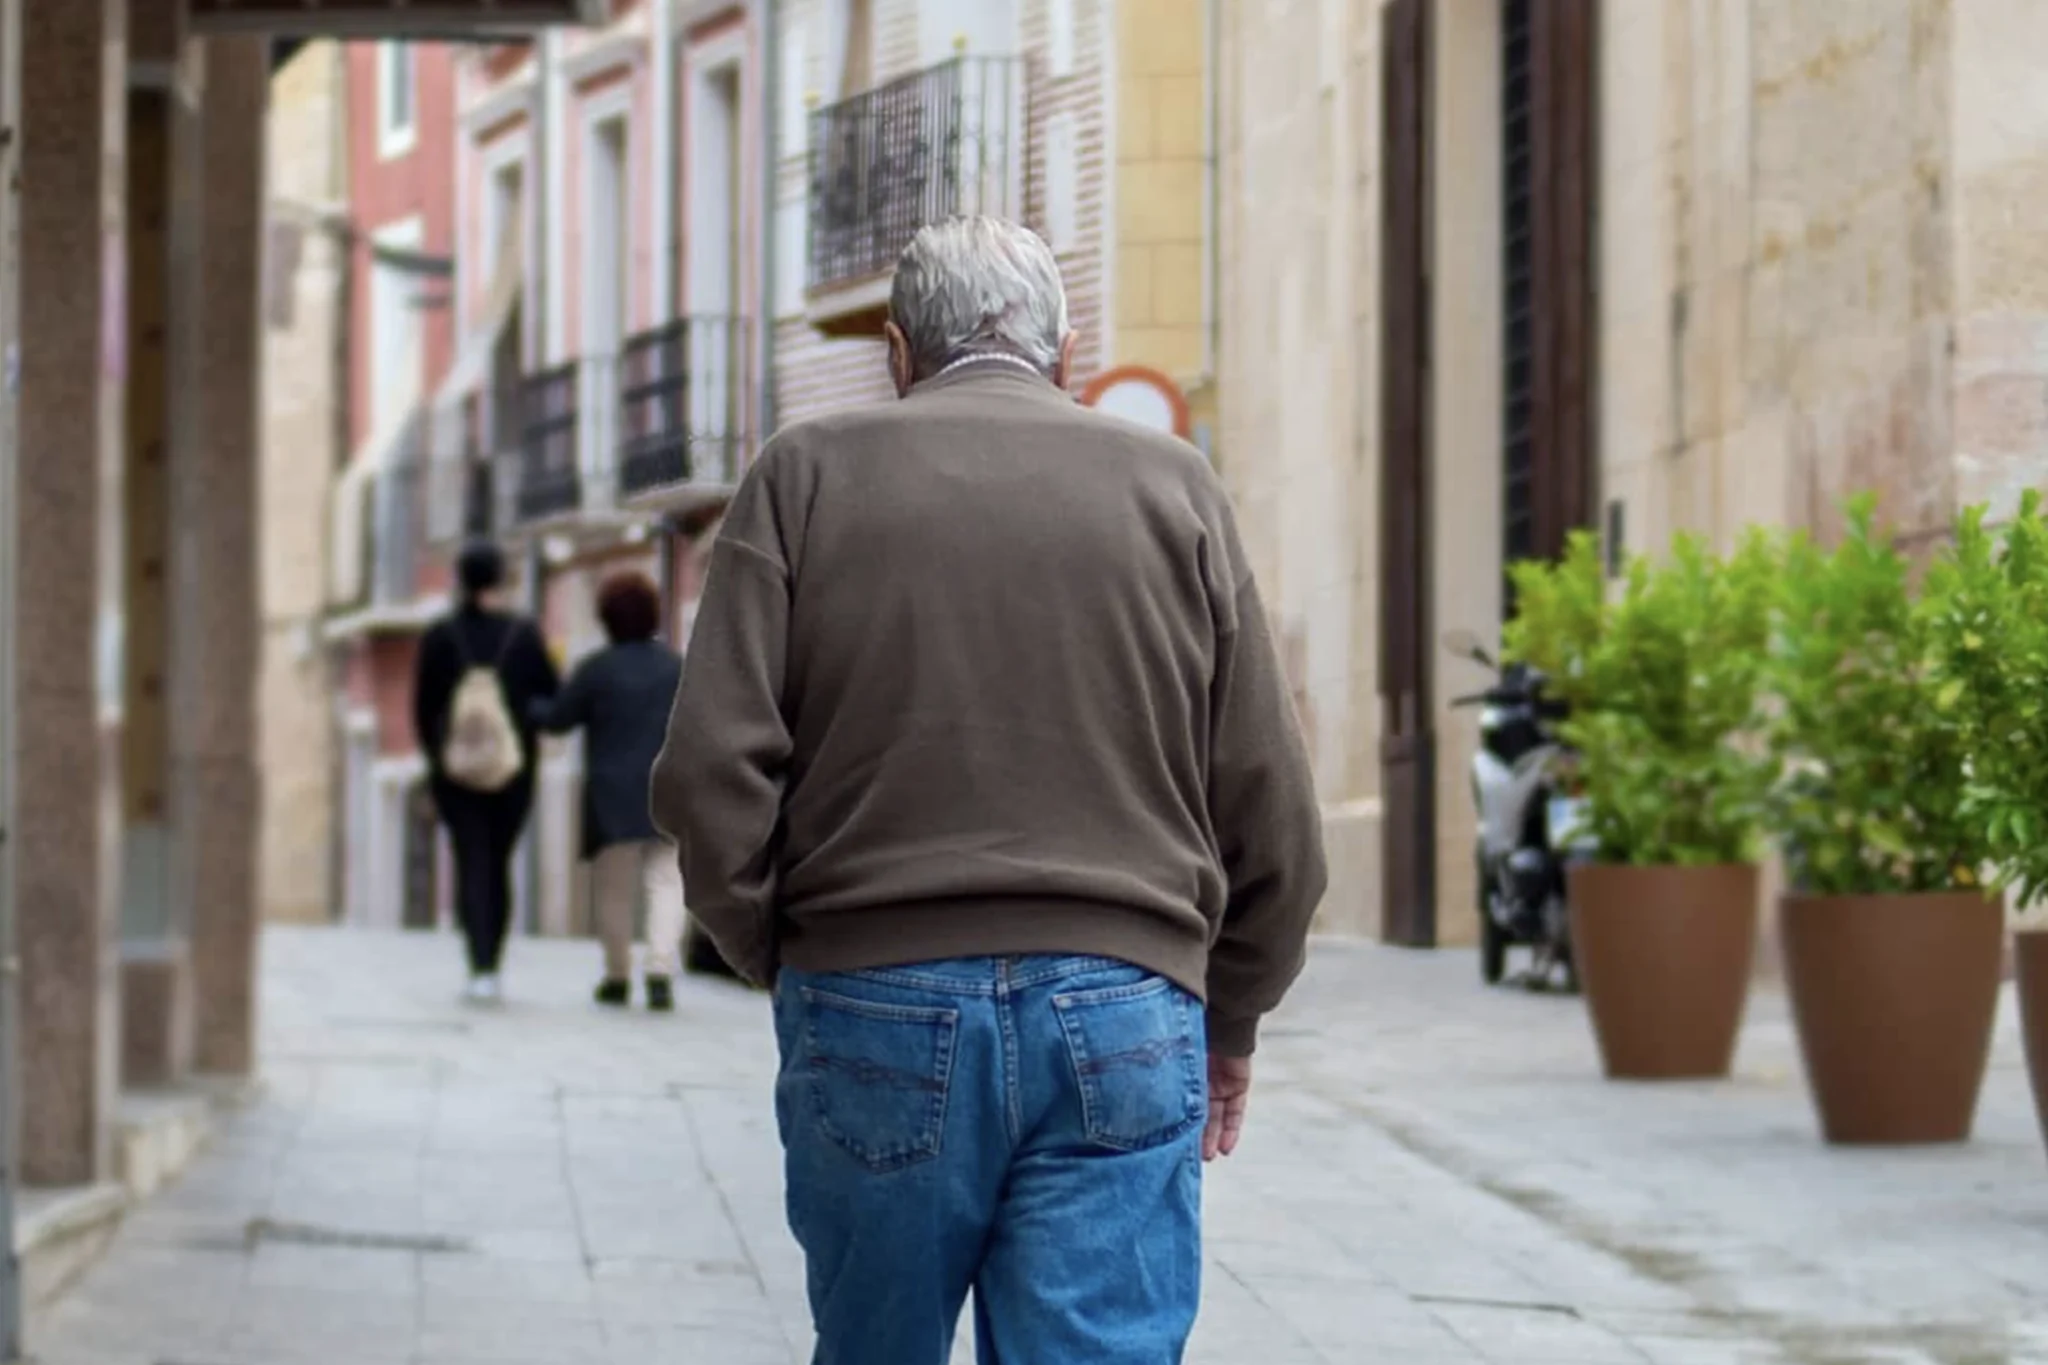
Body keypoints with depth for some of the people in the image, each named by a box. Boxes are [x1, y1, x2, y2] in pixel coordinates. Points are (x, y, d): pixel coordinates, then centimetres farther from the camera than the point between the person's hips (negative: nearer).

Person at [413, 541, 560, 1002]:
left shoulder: (439, 636, -4)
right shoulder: (523, 634, -5)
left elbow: (423, 708, 1)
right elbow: (554, 698, -1)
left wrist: (435, 757, 15)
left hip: (455, 771, -1)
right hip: (513, 772, 1)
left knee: (471, 865, -1)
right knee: (499, 866, 14)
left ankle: (480, 967, -18)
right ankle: (491, 968, 17)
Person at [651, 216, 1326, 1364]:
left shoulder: (807, 475, 5)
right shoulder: (1174, 485, 8)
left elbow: (714, 772, -2)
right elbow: (1272, 804, 7)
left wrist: (778, 958, 13)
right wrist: (1231, 1016, 20)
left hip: (875, 1008, 0)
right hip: (1121, 1016, 0)